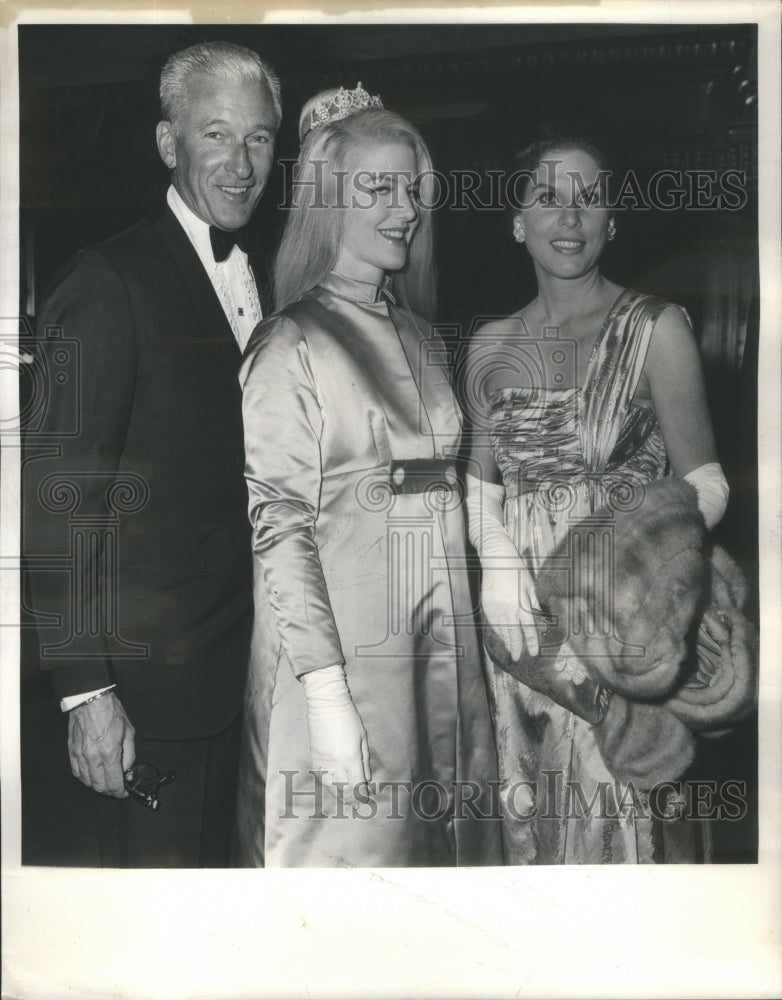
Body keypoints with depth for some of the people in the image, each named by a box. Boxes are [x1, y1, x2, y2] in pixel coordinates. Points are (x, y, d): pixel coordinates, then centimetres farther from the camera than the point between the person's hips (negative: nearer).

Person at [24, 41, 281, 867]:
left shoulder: (264, 282, 10)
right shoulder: (108, 281, -13)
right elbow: (57, 500, -15)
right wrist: (86, 690, -17)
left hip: (248, 668, 7)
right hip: (147, 681, -6)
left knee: (220, 857, 19)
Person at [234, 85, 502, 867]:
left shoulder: (421, 340, 13)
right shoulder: (292, 347, -8)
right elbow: (278, 524, -13)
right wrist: (327, 692, -18)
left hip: (440, 646, 7)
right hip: (343, 647, -6)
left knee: (443, 831, 13)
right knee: (351, 841, 3)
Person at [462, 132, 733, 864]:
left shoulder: (655, 327, -3)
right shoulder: (490, 346, 8)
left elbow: (704, 486, -4)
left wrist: (625, 555, -22)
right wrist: (499, 563, -7)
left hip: (625, 616, -3)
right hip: (522, 623, 3)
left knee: (619, 802, 4)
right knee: (527, 810, 13)